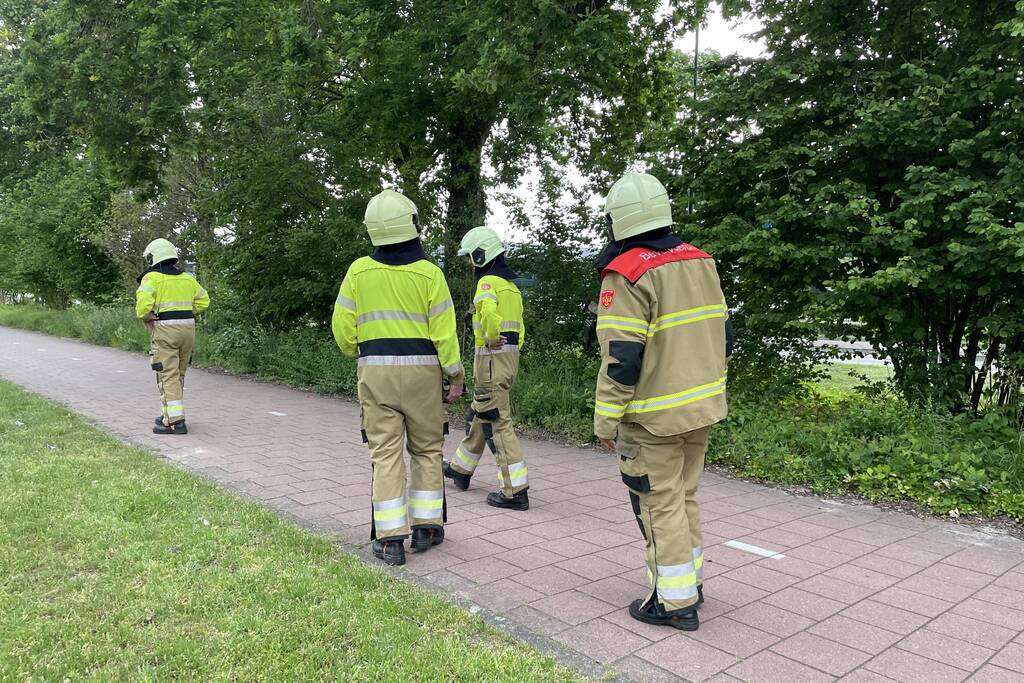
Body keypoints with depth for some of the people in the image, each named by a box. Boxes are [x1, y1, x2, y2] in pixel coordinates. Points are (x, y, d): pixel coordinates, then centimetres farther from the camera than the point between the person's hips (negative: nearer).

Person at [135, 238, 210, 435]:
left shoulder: (152, 278, -4)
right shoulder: (187, 278, 14)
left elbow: (143, 304, -17)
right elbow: (203, 301, 14)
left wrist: (145, 318, 1)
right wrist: (185, 313, 14)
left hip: (165, 330, -6)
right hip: (188, 328, 6)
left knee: (168, 375, -4)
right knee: (179, 375, 16)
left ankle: (175, 421, -8)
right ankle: (170, 414, 27)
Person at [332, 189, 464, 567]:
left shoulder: (359, 271, -1)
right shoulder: (429, 273, -8)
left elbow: (343, 327, 2)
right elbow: (443, 330, -8)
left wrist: (356, 353, 22)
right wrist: (455, 374, 1)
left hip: (375, 370, 1)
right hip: (422, 369, -1)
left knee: (385, 453, 5)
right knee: (427, 450, 14)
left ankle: (390, 539, 5)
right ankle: (426, 526, 19)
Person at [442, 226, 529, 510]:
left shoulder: (488, 282, -13)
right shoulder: (510, 285, 17)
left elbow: (488, 311, -34)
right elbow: (518, 326, 20)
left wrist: (490, 339, -19)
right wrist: (512, 345, 15)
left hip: (492, 357, -10)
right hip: (510, 357, 10)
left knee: (497, 423, -6)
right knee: (479, 415, 23)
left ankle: (516, 491, -4)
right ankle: (460, 468, 40)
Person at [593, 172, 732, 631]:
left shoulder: (627, 274, -18)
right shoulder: (701, 262, 6)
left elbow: (621, 358, -21)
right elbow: (722, 335, 13)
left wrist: (607, 421, -12)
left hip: (654, 418, -8)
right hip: (702, 408, 8)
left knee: (660, 505, 5)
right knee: (684, 496, 20)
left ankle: (676, 602, 15)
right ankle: (690, 580, 34)